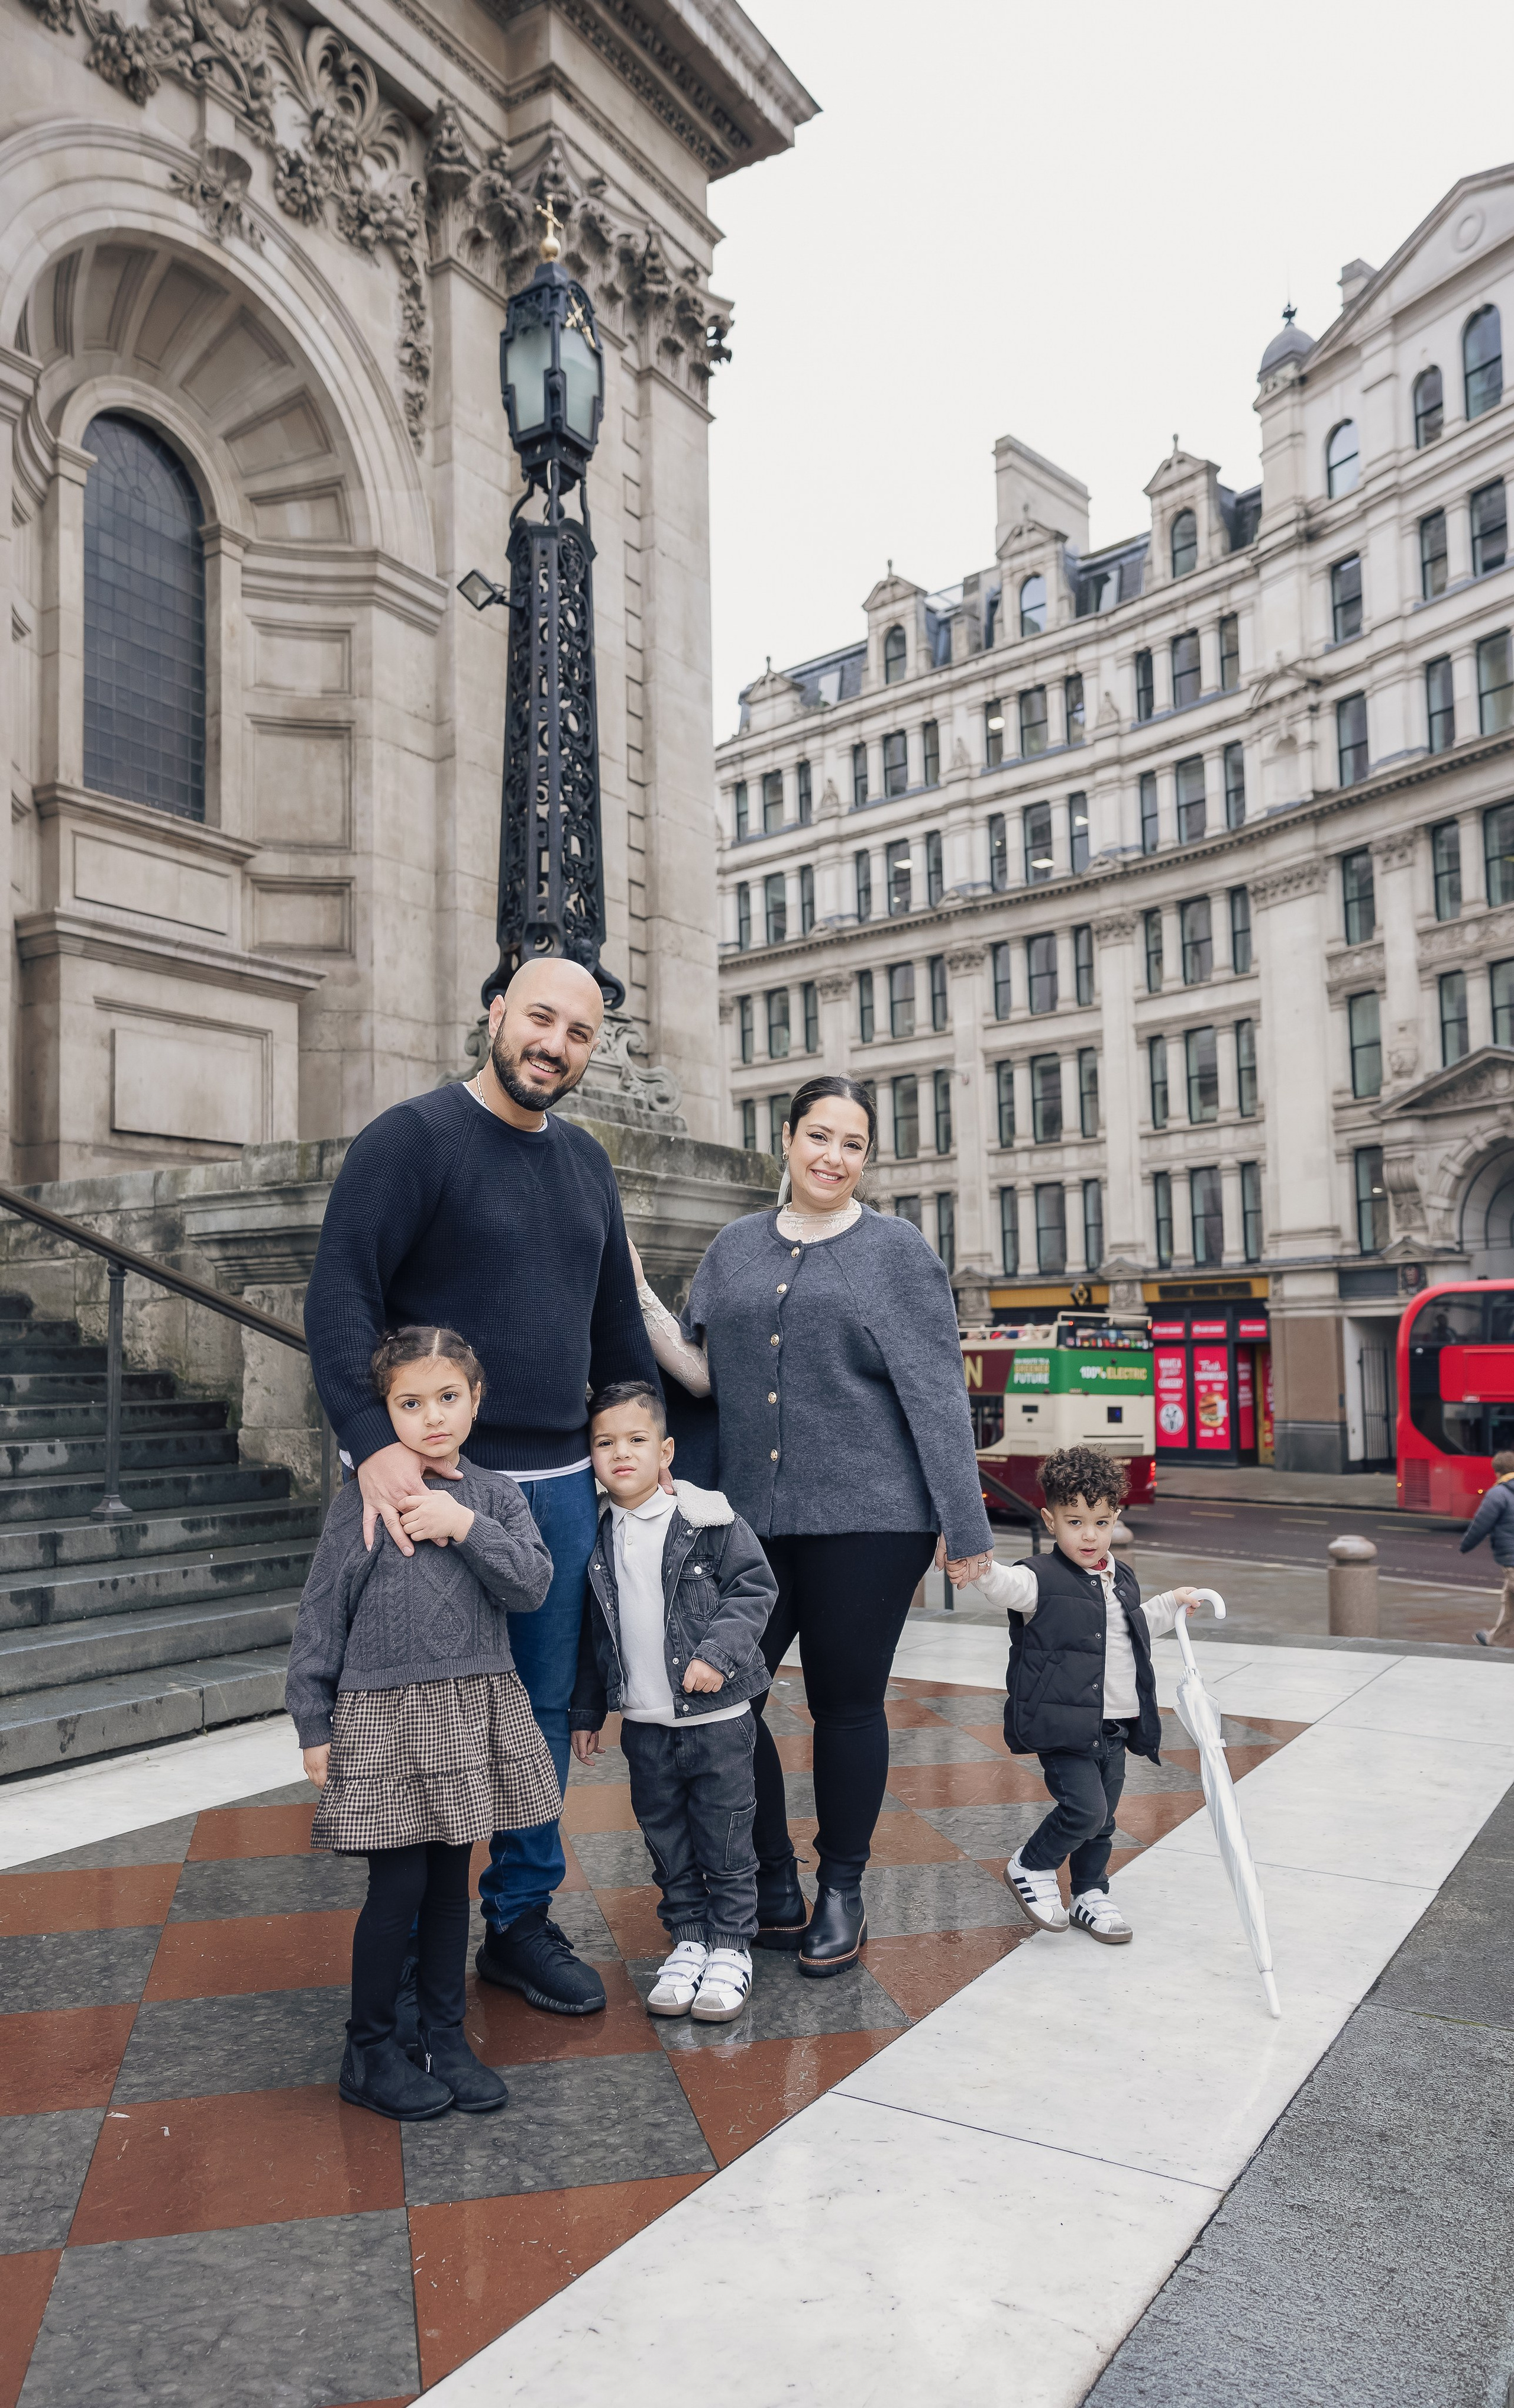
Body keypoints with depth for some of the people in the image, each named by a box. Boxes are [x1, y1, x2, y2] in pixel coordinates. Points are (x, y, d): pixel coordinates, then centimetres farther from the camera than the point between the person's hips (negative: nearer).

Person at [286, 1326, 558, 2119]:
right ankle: (369, 2053, 22)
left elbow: (532, 1586, -9)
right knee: (398, 1885, 2)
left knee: (450, 1879, 14)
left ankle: (445, 2037, 30)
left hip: (475, 1711, 3)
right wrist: (314, 1727, -2)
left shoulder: (494, 1496, 3)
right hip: (383, 1718, -3)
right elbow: (321, 1619, -3)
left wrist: (465, 1525, -19)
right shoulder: (362, 1501, -7)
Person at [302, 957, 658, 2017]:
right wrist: (373, 1441, -26)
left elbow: (617, 1317, 19)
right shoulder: (414, 1136, -7)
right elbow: (341, 1293, -16)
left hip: (564, 1484, 6)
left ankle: (522, 1920, 30)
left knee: (547, 1710, 13)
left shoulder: (587, 1162, 13)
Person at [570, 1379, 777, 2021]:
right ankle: (687, 1939, 31)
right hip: (644, 1726, 4)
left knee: (726, 1841, 6)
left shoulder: (710, 1522, -10)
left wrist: (719, 1652, -20)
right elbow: (592, 1633, 12)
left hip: (717, 1720, -4)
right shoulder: (598, 1541, 3)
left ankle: (731, 1947, 22)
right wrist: (586, 1710, 15)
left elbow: (753, 1588, -8)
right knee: (667, 1843, 14)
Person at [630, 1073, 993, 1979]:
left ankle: (842, 1893, 28)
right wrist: (637, 1293, -1)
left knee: (848, 1704, 7)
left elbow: (937, 1394, -3)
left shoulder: (898, 1250, 1)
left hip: (867, 1520, -3)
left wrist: (968, 1530, -7)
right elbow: (703, 1372, 10)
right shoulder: (736, 1247, 13)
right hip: (753, 1518, 4)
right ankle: (774, 1886, 22)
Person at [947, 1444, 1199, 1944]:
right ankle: (1030, 1866, 10)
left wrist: (1171, 1604, 33)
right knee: (1085, 1808, -15)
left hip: (1115, 1728, 7)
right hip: (1062, 1725, -7)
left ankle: (1090, 1895, 35)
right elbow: (1009, 1584, -35)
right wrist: (978, 1568, -56)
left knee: (1102, 1819, 14)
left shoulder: (1123, 1581, 13)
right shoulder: (1041, 1579, -12)